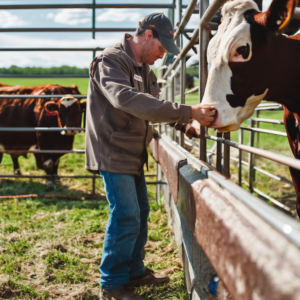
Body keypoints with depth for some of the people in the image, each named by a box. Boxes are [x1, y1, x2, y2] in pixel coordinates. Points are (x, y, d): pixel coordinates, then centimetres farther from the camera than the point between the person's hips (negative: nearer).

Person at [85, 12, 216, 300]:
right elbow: (126, 99, -36)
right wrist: (186, 112, -39)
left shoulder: (143, 68, 13)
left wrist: (189, 121, 0)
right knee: (126, 217, -8)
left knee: (140, 211, 15)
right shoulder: (110, 61, -18)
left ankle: (134, 271, 31)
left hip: (132, 153, 9)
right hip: (112, 151, -9)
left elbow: (154, 105, 18)